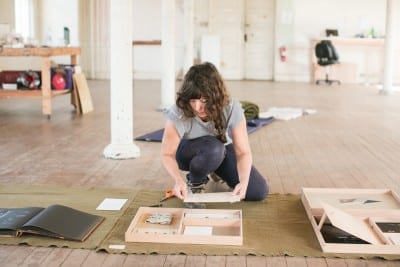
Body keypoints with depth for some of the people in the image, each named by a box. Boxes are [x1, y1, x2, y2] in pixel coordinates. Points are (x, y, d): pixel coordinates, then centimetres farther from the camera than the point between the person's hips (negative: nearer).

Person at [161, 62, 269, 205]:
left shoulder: (232, 109, -30)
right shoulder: (178, 114, -33)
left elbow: (243, 152, -28)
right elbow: (167, 154, -24)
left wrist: (243, 181, -46)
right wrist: (178, 180, -44)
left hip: (222, 149, 3)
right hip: (187, 151, -2)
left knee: (258, 192, -11)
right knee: (213, 148, -39)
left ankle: (217, 171, 15)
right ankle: (194, 183, -7)